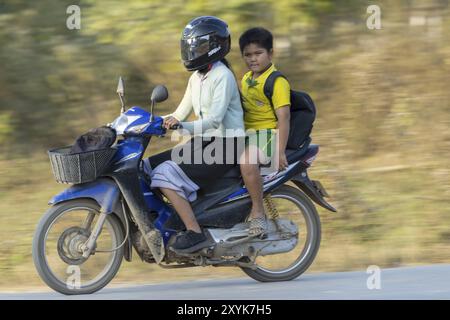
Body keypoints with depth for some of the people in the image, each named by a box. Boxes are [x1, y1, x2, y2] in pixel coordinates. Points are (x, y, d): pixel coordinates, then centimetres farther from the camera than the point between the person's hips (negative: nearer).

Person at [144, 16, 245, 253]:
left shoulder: (222, 76, -13)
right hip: (202, 143, 9)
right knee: (145, 168, 0)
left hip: (225, 146, -9)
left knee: (166, 175, -25)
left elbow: (214, 120, -23)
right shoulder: (196, 78, 16)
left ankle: (195, 232, -24)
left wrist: (183, 126, -37)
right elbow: (181, 114, 19)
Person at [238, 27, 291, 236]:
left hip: (267, 133, -10)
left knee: (247, 160, -37)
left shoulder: (277, 81, -11)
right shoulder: (246, 79, 16)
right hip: (247, 133, 10)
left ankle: (258, 213, -29)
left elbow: (283, 117, -17)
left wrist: (281, 151, -24)